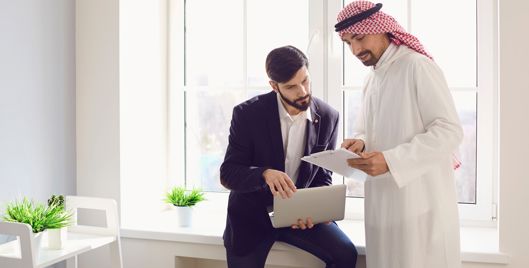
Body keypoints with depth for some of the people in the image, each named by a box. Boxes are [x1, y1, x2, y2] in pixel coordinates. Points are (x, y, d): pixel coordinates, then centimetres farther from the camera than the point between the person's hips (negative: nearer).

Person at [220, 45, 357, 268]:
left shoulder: (328, 117, -7)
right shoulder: (247, 114, -15)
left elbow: (323, 176, 3)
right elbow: (228, 174, -15)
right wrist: (265, 174, -35)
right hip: (252, 214, -2)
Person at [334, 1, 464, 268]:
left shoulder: (418, 66, -10)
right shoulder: (371, 78, 14)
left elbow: (450, 131, -16)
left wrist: (391, 160, -24)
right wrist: (359, 142, -5)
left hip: (420, 200, -7)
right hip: (382, 200, 7)